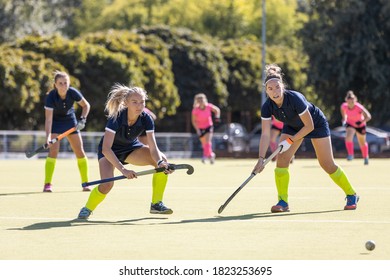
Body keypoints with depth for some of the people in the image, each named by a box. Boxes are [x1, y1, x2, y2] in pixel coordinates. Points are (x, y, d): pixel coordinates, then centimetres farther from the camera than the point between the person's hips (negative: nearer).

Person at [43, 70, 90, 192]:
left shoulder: (73, 93, -22)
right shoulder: (51, 96, -28)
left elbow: (86, 105, -4)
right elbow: (48, 118, -31)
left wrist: (83, 119, -18)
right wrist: (48, 136, -42)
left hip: (70, 121, 3)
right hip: (55, 122, -3)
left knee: (80, 152, 1)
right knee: (53, 151, -19)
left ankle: (85, 183, 14)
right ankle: (47, 184, -16)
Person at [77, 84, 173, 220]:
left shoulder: (146, 119, -23)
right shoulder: (116, 118, -34)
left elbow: (153, 148, -25)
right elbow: (106, 149, -40)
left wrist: (160, 162, -47)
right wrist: (123, 170, -51)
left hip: (131, 148, 4)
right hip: (110, 151, -4)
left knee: (162, 160, -18)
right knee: (107, 185, -29)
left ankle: (156, 204, -5)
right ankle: (87, 209, 2)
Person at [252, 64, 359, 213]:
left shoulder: (295, 99, -38)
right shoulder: (267, 107, -23)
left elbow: (309, 126, -29)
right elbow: (265, 135, -23)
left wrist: (290, 141, -30)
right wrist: (261, 158, -33)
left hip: (316, 124, -4)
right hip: (292, 126, 5)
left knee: (327, 164, -3)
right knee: (282, 159, -14)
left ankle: (351, 195, 16)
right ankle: (283, 202, -7)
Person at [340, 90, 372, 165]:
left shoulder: (359, 107, -33)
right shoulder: (343, 106, -23)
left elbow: (368, 116, -30)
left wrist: (361, 122, -43)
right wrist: (344, 121, -5)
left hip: (360, 125, -1)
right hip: (350, 124, 1)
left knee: (362, 143, 14)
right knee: (348, 137, -29)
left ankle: (366, 157, 39)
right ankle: (350, 155, -21)